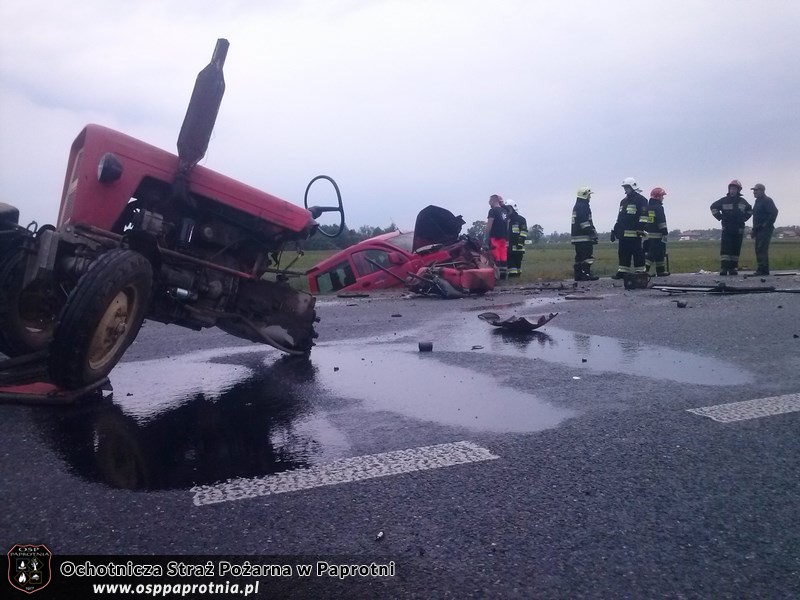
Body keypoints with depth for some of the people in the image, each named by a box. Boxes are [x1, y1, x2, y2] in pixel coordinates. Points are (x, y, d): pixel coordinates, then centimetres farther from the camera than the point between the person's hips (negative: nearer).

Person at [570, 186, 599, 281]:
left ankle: (578, 275, 11)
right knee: (587, 255, -9)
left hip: (576, 236, 10)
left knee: (579, 256, 10)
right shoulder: (583, 206, -11)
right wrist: (593, 233, -18)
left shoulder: (577, 206, 21)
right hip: (584, 237, -10)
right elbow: (585, 222, -19)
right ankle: (586, 274, -12)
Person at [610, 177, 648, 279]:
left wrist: (640, 228, -20)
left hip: (634, 233, -8)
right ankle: (622, 272, 10)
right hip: (623, 233, 8)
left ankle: (639, 271, 0)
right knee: (623, 254, 7)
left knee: (637, 253, -4)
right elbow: (619, 217, 26)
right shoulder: (623, 201, 23)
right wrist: (615, 230, 21)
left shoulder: (640, 200, -2)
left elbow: (643, 216, -11)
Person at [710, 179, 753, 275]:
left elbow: (750, 210, 26)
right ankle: (723, 268, -15)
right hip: (726, 229, -3)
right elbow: (713, 207, 11)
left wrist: (744, 218, 12)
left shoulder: (742, 201, 11)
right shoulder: (724, 200, 1)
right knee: (725, 248, -11)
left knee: (736, 249, 4)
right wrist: (720, 217, 3)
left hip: (739, 229, 3)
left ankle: (733, 268, 9)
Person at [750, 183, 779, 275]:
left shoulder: (767, 201, -8)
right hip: (759, 230, 10)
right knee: (758, 250, 9)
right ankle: (763, 270, 12)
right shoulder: (757, 201, 21)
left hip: (765, 229, -10)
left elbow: (774, 213, -19)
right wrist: (754, 230, 21)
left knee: (762, 249, -15)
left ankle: (762, 269, -17)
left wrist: (767, 224, -21)